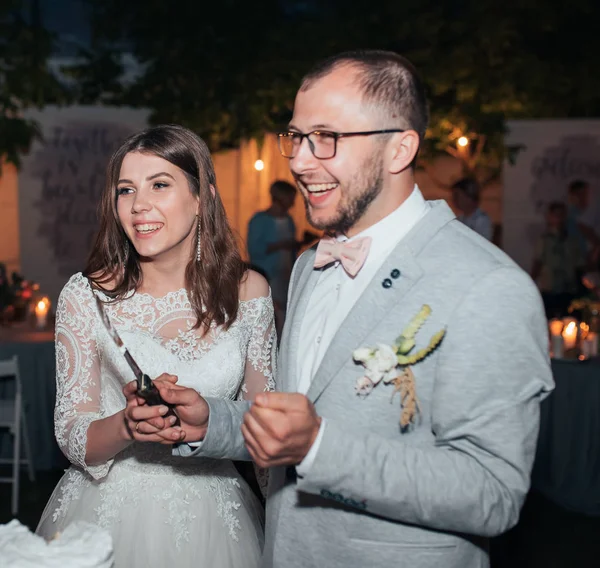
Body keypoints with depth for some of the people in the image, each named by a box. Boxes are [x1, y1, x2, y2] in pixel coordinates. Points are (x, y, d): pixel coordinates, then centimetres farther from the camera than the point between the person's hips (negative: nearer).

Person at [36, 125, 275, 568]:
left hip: (212, 512, 2)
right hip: (112, 510, -1)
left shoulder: (248, 291, -7)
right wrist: (128, 424, -28)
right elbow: (72, 439, -11)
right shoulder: (87, 296, -11)